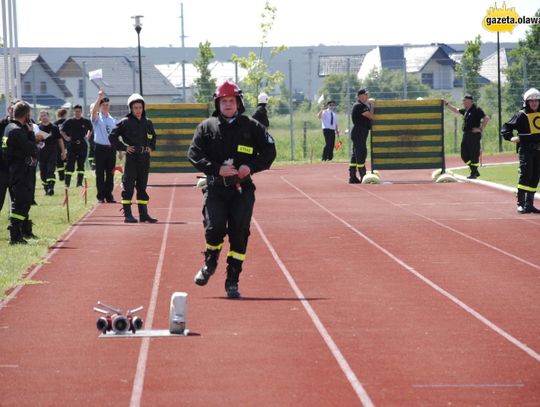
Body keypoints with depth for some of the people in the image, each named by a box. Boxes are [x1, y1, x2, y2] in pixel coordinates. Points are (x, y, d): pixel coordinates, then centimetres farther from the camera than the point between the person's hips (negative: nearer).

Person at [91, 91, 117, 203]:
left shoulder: (113, 120, 14)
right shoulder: (97, 118, 1)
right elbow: (94, 110, -22)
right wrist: (100, 96, -28)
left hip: (111, 148, 4)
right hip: (100, 148, -4)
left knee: (110, 174, 5)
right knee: (100, 174, -1)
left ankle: (109, 196, 11)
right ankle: (101, 197, 3)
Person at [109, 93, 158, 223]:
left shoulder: (148, 123, 12)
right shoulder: (125, 122, -4)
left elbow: (153, 136, 28)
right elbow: (112, 137, -3)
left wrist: (151, 147, 12)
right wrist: (123, 147, -8)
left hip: (145, 158, 5)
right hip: (131, 158, -5)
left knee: (142, 186, 10)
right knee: (128, 186, -5)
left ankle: (144, 214, 14)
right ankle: (127, 214, -3)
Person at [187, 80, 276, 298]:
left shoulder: (251, 126, 7)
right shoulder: (206, 127, 7)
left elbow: (269, 151, 7)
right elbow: (194, 154, 0)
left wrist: (251, 167, -10)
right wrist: (217, 169, -14)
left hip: (242, 188, 0)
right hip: (215, 188, 0)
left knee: (239, 233, -4)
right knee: (215, 228, -14)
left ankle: (232, 281, 4)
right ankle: (210, 263, 18)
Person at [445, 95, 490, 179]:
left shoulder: (476, 110, -10)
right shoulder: (465, 111, 15)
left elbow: (486, 118, -14)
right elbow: (456, 110, 31)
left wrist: (480, 129, -15)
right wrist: (446, 104, 28)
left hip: (474, 135, -9)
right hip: (466, 135, 9)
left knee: (474, 154, -4)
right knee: (464, 154, 9)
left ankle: (474, 173, 2)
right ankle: (475, 171, 18)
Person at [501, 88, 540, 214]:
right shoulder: (521, 115, -2)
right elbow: (506, 127, -3)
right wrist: (510, 138, -17)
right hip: (526, 149, -6)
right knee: (525, 175, -13)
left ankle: (529, 204, 13)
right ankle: (521, 203, -11)